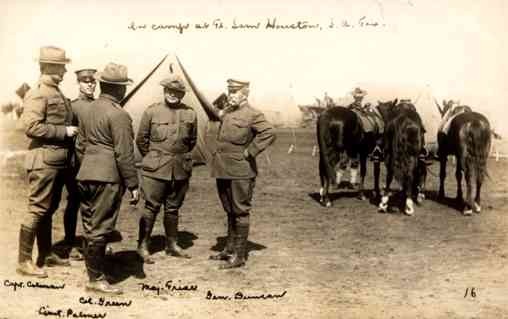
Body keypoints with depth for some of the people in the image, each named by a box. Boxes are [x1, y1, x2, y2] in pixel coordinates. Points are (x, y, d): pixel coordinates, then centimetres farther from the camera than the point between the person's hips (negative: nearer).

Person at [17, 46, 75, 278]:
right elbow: (31, 127, -21)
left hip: (58, 162, 9)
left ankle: (46, 255, 27)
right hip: (44, 161, -9)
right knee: (37, 210, -4)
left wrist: (70, 131, 11)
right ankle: (24, 261, 4)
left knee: (48, 210, 16)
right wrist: (64, 131, -18)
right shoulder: (38, 94, -12)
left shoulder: (57, 93, 16)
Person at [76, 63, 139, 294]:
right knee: (101, 228, -2)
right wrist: (133, 184, -11)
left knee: (91, 225, 17)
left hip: (86, 174, 9)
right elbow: (124, 154, -16)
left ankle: (92, 265, 30)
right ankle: (96, 279, 5)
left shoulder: (93, 107, 12)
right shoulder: (118, 114, -15)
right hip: (107, 177, -9)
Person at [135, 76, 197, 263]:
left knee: (173, 208, 13)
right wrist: (152, 159, 8)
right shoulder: (152, 111, -3)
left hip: (181, 170, 3)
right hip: (155, 169, -3)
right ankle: (143, 246, 9)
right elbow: (141, 139, 4)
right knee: (151, 207, -1)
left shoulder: (190, 114, 4)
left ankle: (172, 245, 24)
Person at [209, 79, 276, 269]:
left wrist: (249, 152, -18)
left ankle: (239, 256, 8)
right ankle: (229, 249, 29)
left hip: (240, 172, -8)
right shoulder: (226, 112, 13)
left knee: (240, 212, 0)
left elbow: (269, 133, -21)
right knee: (230, 212, 17)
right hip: (223, 171, 8)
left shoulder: (252, 114, -11)